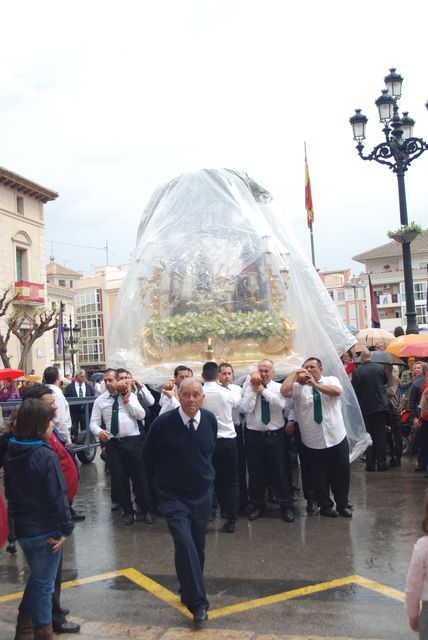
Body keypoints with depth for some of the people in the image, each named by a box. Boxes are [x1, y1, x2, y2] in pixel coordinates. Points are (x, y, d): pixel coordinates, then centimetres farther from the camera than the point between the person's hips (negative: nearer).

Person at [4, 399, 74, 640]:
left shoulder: (11, 453, 0)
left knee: (37, 577, 25)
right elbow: (58, 496, -22)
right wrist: (66, 528, -13)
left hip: (22, 527, 7)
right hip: (45, 530, -7)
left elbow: (9, 490, 9)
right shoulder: (46, 456, -23)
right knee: (44, 583, 8)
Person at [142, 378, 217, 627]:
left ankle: (189, 592, 35)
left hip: (202, 494, 3)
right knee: (184, 543, -17)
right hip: (174, 496, -3)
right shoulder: (163, 423, -18)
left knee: (198, 547, 13)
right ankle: (198, 603, -7)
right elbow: (148, 457, -1)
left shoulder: (210, 420, -8)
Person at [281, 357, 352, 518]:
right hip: (313, 443, -1)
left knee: (341, 473, 12)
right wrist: (295, 373, -12)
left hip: (337, 438, 1)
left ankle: (343, 504, 30)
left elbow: (337, 391, -20)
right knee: (320, 476, 11)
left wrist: (315, 384, -26)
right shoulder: (299, 386, -2)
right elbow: (284, 391, -20)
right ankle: (325, 506, 29)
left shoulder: (331, 380, 1)